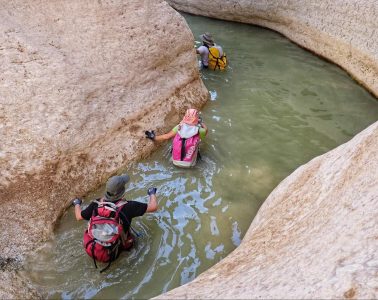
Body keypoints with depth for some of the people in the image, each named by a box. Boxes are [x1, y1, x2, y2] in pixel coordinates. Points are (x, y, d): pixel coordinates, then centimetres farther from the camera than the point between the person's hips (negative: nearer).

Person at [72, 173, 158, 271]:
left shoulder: (96, 204, -13)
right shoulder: (127, 207, -24)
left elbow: (79, 216, 4)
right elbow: (153, 207, -18)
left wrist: (77, 203, 26)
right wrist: (152, 193, 3)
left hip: (91, 251, 2)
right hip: (110, 256, -2)